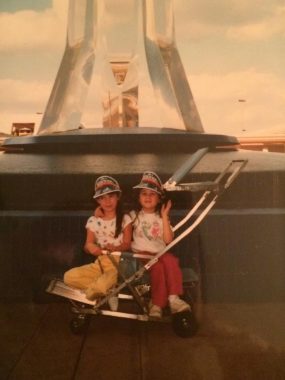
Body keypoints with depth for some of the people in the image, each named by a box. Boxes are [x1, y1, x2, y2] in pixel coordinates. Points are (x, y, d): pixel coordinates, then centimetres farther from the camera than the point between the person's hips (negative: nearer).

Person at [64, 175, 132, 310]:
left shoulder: (125, 219, 0)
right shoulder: (93, 221, 5)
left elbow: (127, 244, -4)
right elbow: (87, 245, 3)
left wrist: (115, 248, -26)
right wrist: (90, 247, -22)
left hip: (119, 261, -4)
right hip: (101, 262, 4)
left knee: (109, 279, -40)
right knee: (69, 277, -18)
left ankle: (94, 288, -4)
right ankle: (108, 290, -12)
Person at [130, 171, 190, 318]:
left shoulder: (161, 217, 13)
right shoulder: (134, 215, 10)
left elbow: (168, 240, -2)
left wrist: (164, 216, -4)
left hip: (160, 253, 2)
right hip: (142, 254, -2)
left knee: (170, 260, -31)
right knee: (158, 266, -32)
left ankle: (173, 298, -36)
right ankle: (157, 304, -27)